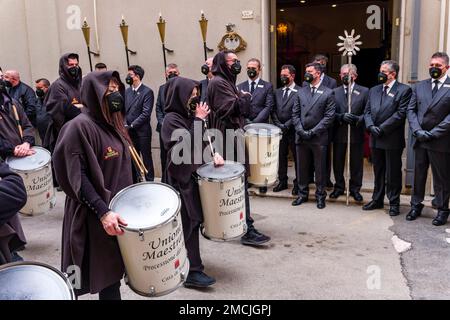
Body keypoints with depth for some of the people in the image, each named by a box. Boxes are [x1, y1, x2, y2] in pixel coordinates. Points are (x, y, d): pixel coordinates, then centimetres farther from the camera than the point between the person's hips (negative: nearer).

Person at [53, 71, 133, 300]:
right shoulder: (80, 126, -16)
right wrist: (103, 212, -27)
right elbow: (77, 177, -21)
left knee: (112, 273, 15)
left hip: (116, 209, 8)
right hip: (92, 217, -8)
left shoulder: (113, 124, 10)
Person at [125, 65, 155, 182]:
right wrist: (124, 124, -2)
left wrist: (132, 125, -17)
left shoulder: (147, 92, -10)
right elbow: (125, 109, 13)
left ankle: (150, 181, 15)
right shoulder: (128, 91, 11)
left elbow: (146, 113, -16)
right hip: (130, 131, 6)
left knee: (146, 158, 4)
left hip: (142, 131, -6)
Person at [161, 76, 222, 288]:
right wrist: (198, 120, -22)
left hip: (195, 173, 8)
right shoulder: (172, 120, -16)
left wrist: (214, 153, -1)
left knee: (192, 221, 15)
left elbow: (203, 139, 16)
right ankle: (192, 271, 4)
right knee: (189, 223, -4)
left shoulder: (189, 115, 9)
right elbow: (187, 145, -25)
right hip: (182, 177, -8)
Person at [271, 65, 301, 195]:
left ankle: (298, 183, 14)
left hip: (293, 130, -5)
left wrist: (287, 125, -14)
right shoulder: (277, 92, 13)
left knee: (297, 157, 4)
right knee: (281, 156, 10)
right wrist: (278, 124, -4)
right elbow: (273, 111, 10)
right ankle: (282, 181, 21)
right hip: (280, 130, 5)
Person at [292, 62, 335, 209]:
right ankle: (303, 194, 23)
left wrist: (313, 132, -13)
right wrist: (301, 131, -6)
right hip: (301, 136, 4)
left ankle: (320, 196, 17)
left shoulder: (328, 93, -1)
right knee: (302, 168, 11)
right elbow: (295, 113, 8)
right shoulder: (301, 92, 11)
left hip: (319, 138, -4)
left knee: (320, 169, 5)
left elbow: (329, 116, -7)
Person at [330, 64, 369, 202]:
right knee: (338, 162, 10)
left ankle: (355, 189, 20)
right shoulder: (335, 92, 7)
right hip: (339, 133, 2)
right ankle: (339, 187, 25)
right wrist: (341, 117, -18)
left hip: (356, 133, -1)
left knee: (356, 163, 7)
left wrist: (358, 119, -20)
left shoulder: (364, 91, 3)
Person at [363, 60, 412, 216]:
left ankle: (394, 203, 14)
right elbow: (367, 111, 10)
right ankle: (377, 200, 26)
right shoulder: (374, 90, 13)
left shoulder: (404, 90, -6)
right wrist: (371, 126, -8)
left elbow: (400, 114, -14)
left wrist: (382, 128, -17)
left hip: (393, 140, -6)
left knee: (393, 174, 3)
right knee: (378, 172, 15)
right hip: (376, 139, 6)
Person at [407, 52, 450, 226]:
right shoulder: (419, 86, 11)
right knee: (418, 174, 12)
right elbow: (411, 110, 7)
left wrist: (432, 133, -14)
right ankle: (416, 206, 24)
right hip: (420, 140, 4)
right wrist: (417, 131, -7)